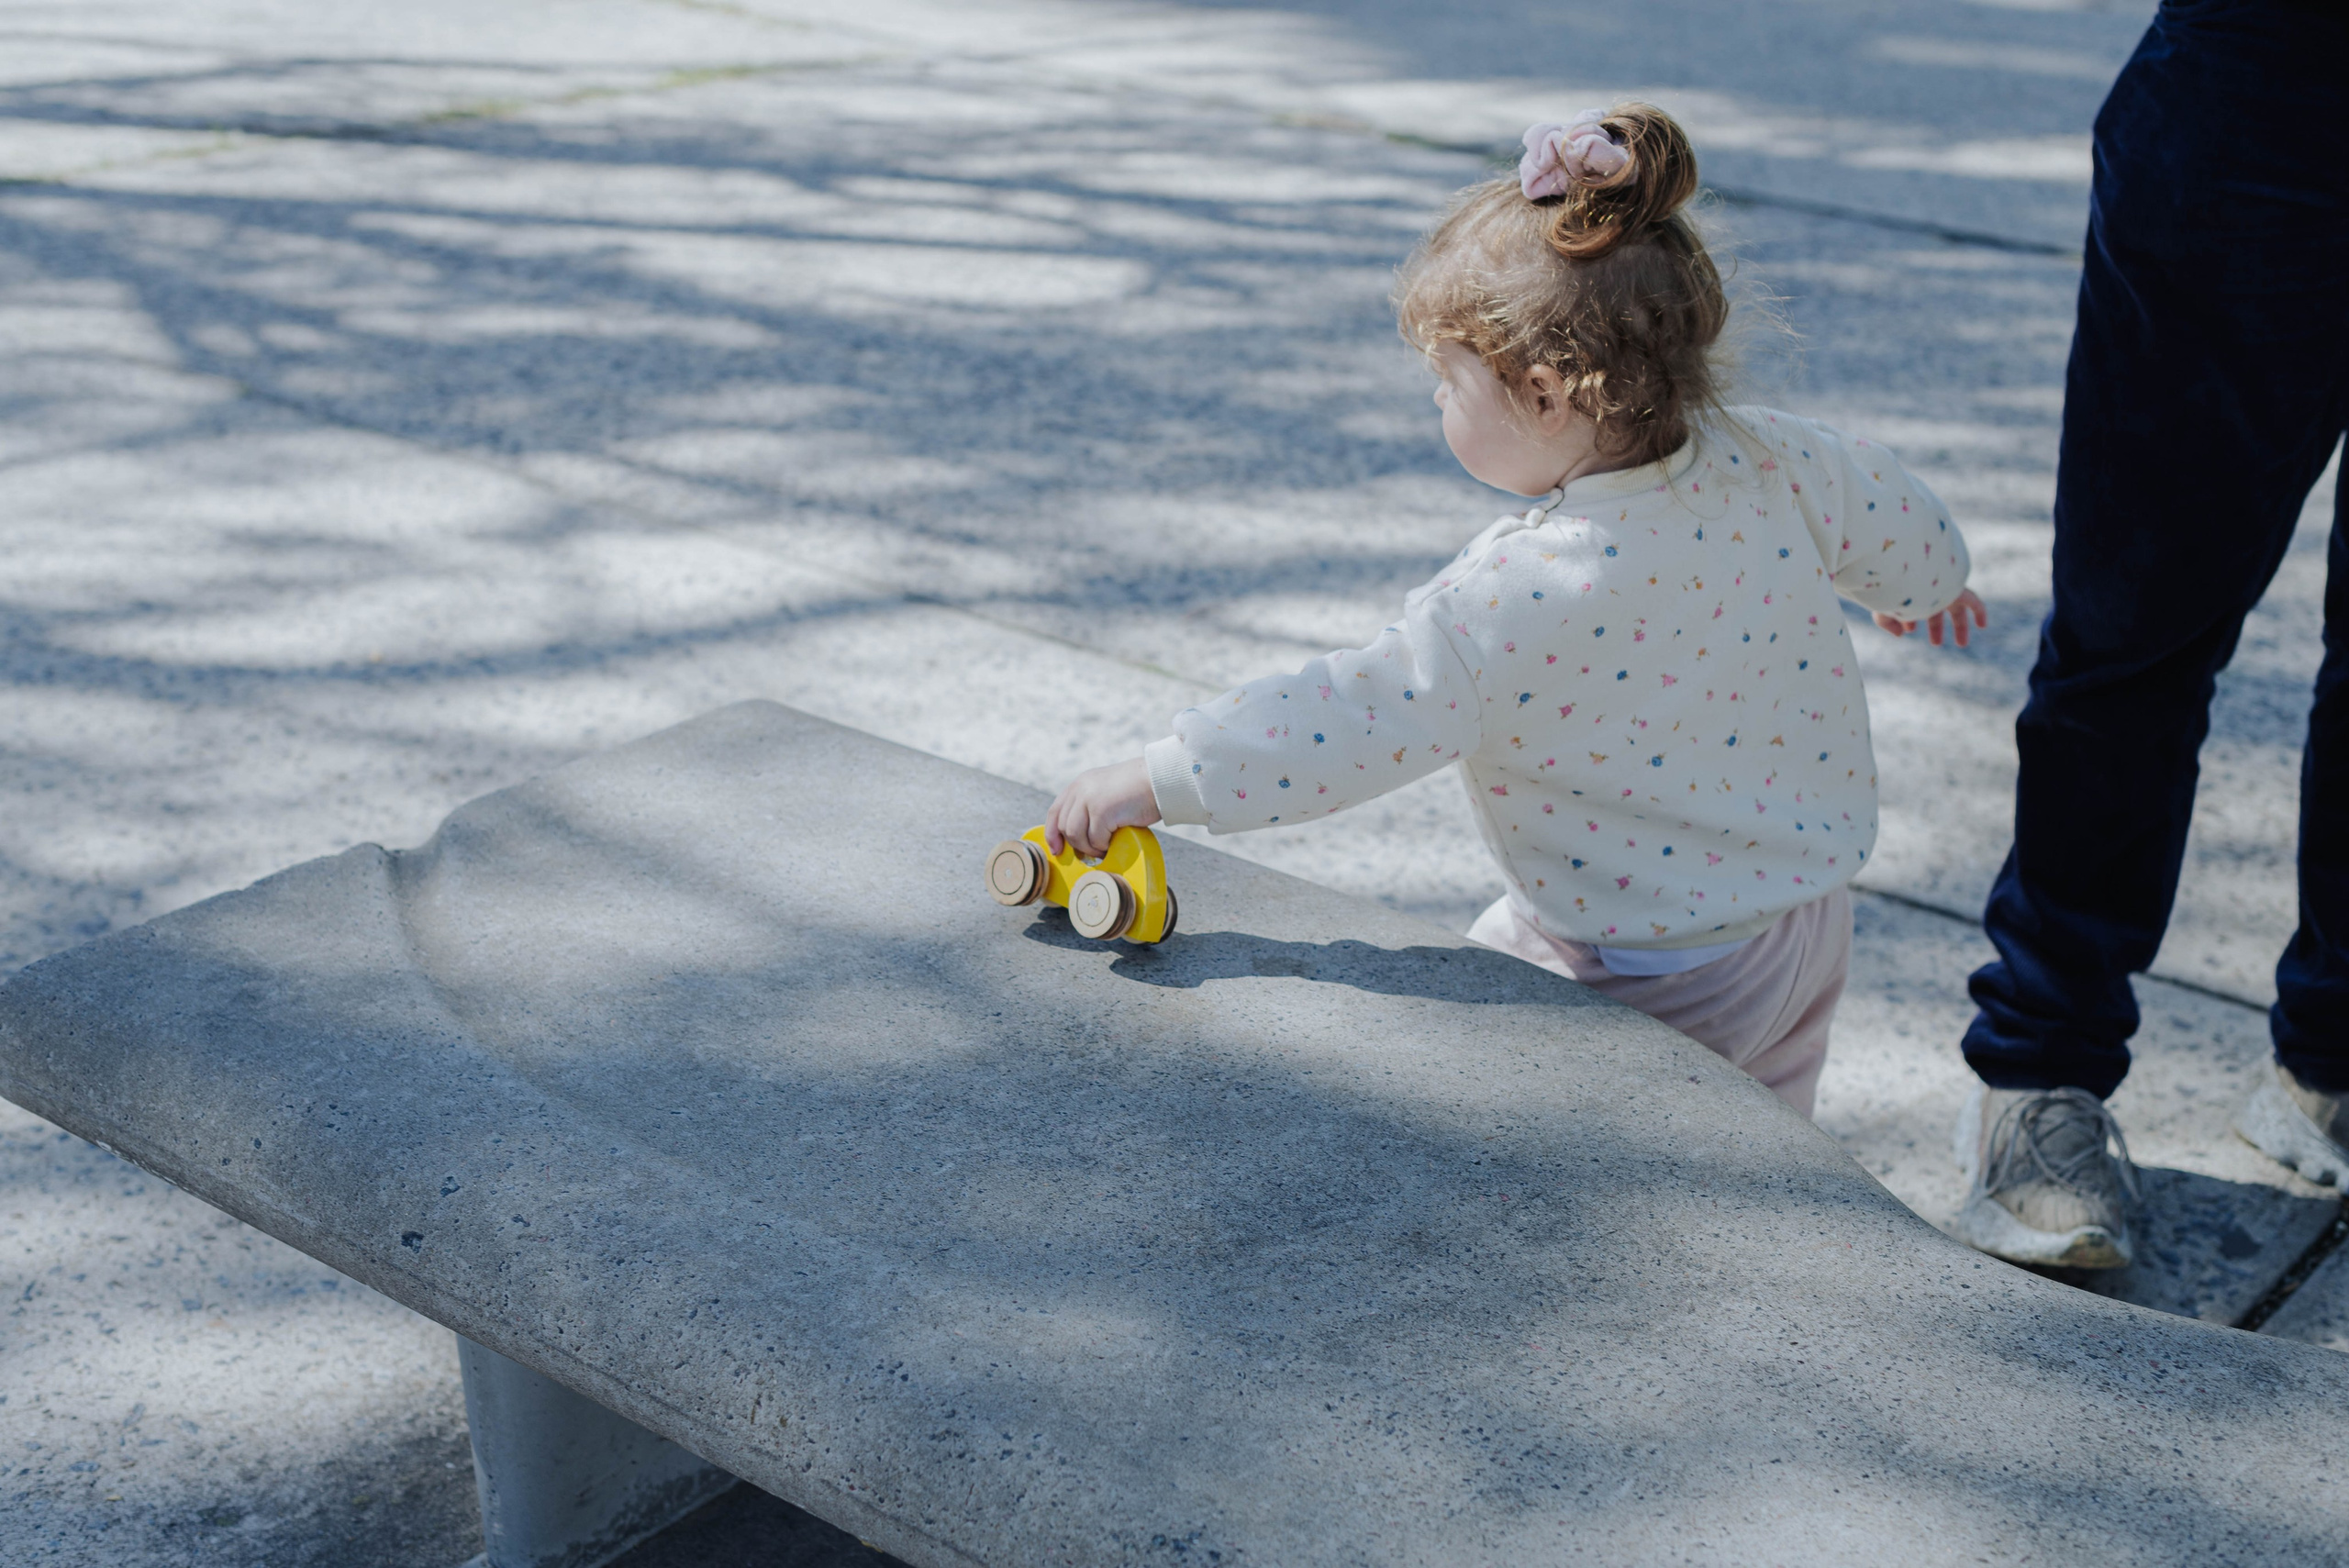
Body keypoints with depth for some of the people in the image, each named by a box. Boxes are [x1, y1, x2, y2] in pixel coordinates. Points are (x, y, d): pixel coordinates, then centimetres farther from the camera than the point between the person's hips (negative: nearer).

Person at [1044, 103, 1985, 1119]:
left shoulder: (1520, 593, -31)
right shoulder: (1773, 465, -9)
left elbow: (1347, 724, -28)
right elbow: (1893, 515, 10)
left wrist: (1153, 781, -20)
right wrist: (1928, 584, 35)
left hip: (1652, 986, -8)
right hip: (1810, 922, 8)